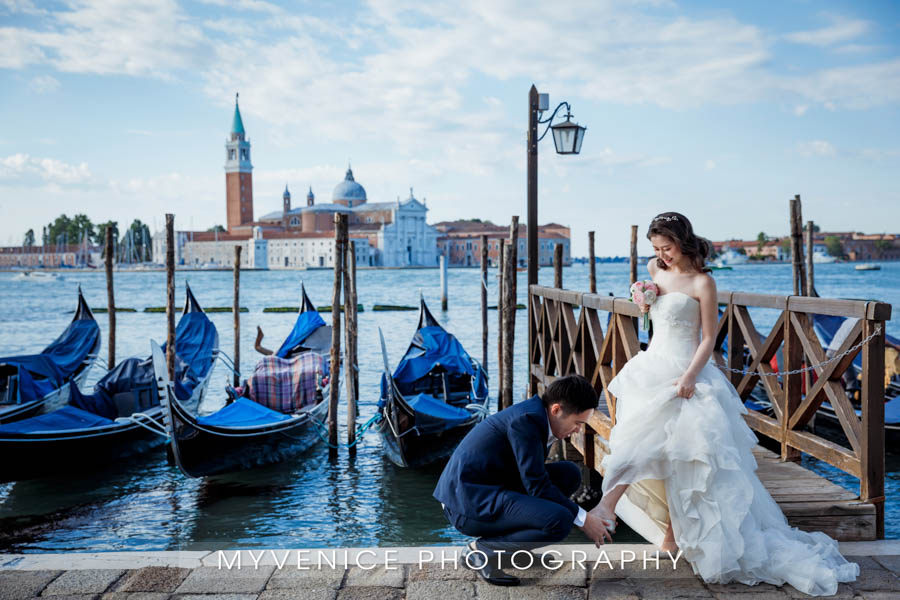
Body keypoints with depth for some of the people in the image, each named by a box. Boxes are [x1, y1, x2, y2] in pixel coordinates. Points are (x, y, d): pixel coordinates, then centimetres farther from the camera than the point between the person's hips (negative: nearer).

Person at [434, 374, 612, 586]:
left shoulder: (535, 414, 11)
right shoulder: (526, 419, -19)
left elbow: (536, 477, 21)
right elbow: (537, 486, -19)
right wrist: (583, 519, -10)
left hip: (485, 492, 10)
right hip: (471, 505, -10)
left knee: (569, 473, 8)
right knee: (560, 521, -25)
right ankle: (481, 550, -6)